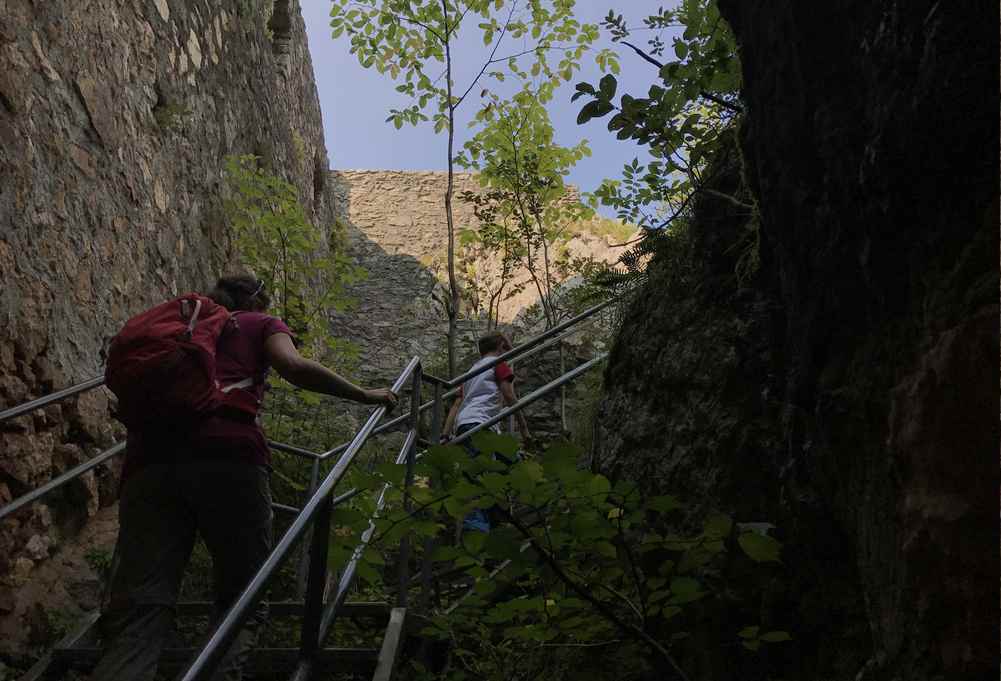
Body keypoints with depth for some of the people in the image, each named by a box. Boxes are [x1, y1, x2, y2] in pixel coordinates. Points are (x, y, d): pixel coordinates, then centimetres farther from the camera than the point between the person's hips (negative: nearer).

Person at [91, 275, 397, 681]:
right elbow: (294, 368, 3)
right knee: (239, 602, 7)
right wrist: (365, 395, 12)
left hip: (151, 457, 4)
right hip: (228, 455, -3)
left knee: (138, 617, -4)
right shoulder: (261, 324, 23)